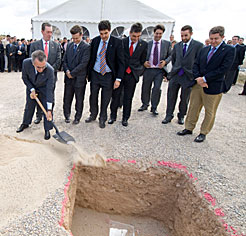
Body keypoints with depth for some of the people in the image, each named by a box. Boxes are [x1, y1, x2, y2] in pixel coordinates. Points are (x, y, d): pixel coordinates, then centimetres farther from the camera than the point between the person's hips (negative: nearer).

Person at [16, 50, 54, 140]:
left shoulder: (50, 70, -38)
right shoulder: (26, 63, -31)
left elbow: (50, 90, -35)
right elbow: (24, 77, -9)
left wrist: (49, 110, -37)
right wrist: (32, 89, -19)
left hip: (44, 89, -2)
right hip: (31, 87, 2)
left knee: (47, 108, -4)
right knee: (29, 106, 16)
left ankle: (47, 129, 13)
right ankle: (25, 123, 39)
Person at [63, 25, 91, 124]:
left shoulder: (86, 47, -9)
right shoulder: (69, 45, 9)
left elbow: (84, 63, -16)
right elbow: (65, 60, 12)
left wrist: (72, 73, -14)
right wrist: (67, 70, -6)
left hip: (79, 78, -5)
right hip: (69, 78, 5)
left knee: (79, 99, 9)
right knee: (67, 98, 13)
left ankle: (77, 117, 25)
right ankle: (67, 115, 30)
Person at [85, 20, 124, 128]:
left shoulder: (117, 42, -9)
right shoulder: (95, 41, 1)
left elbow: (120, 62, -9)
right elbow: (91, 58, 9)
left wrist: (118, 79, -15)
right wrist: (88, 73, 6)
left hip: (108, 76, -3)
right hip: (95, 74, 3)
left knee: (105, 99, 7)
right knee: (93, 97, 14)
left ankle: (102, 118, 27)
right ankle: (93, 115, 36)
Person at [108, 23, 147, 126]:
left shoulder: (144, 45, 1)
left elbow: (143, 61, 10)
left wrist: (139, 71, 2)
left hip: (132, 75, 1)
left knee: (128, 98, 9)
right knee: (115, 96, 6)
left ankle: (125, 118, 23)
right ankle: (113, 116, 24)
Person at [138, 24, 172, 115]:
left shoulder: (167, 44, 6)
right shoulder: (147, 44, 6)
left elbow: (170, 55, 9)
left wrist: (165, 61, -10)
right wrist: (144, 62, -10)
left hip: (160, 70, -1)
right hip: (148, 69, 1)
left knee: (157, 88, -8)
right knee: (145, 88, 9)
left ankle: (154, 107, 9)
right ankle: (145, 104, 30)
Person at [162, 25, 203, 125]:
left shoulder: (198, 45, -5)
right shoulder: (177, 46, 9)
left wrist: (195, 73, -6)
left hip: (188, 76, -3)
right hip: (175, 75, 3)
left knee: (185, 98, 9)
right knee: (171, 96, 6)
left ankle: (181, 116, 25)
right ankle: (169, 116, 17)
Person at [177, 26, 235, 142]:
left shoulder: (229, 50, -6)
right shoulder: (204, 50, 11)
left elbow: (223, 69, -15)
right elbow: (196, 65, 8)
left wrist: (204, 78, -16)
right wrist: (198, 79, -11)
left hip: (214, 87, -5)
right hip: (198, 84, 5)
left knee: (210, 112, 7)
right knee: (193, 108, 11)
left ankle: (203, 133, 22)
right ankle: (189, 128, 26)